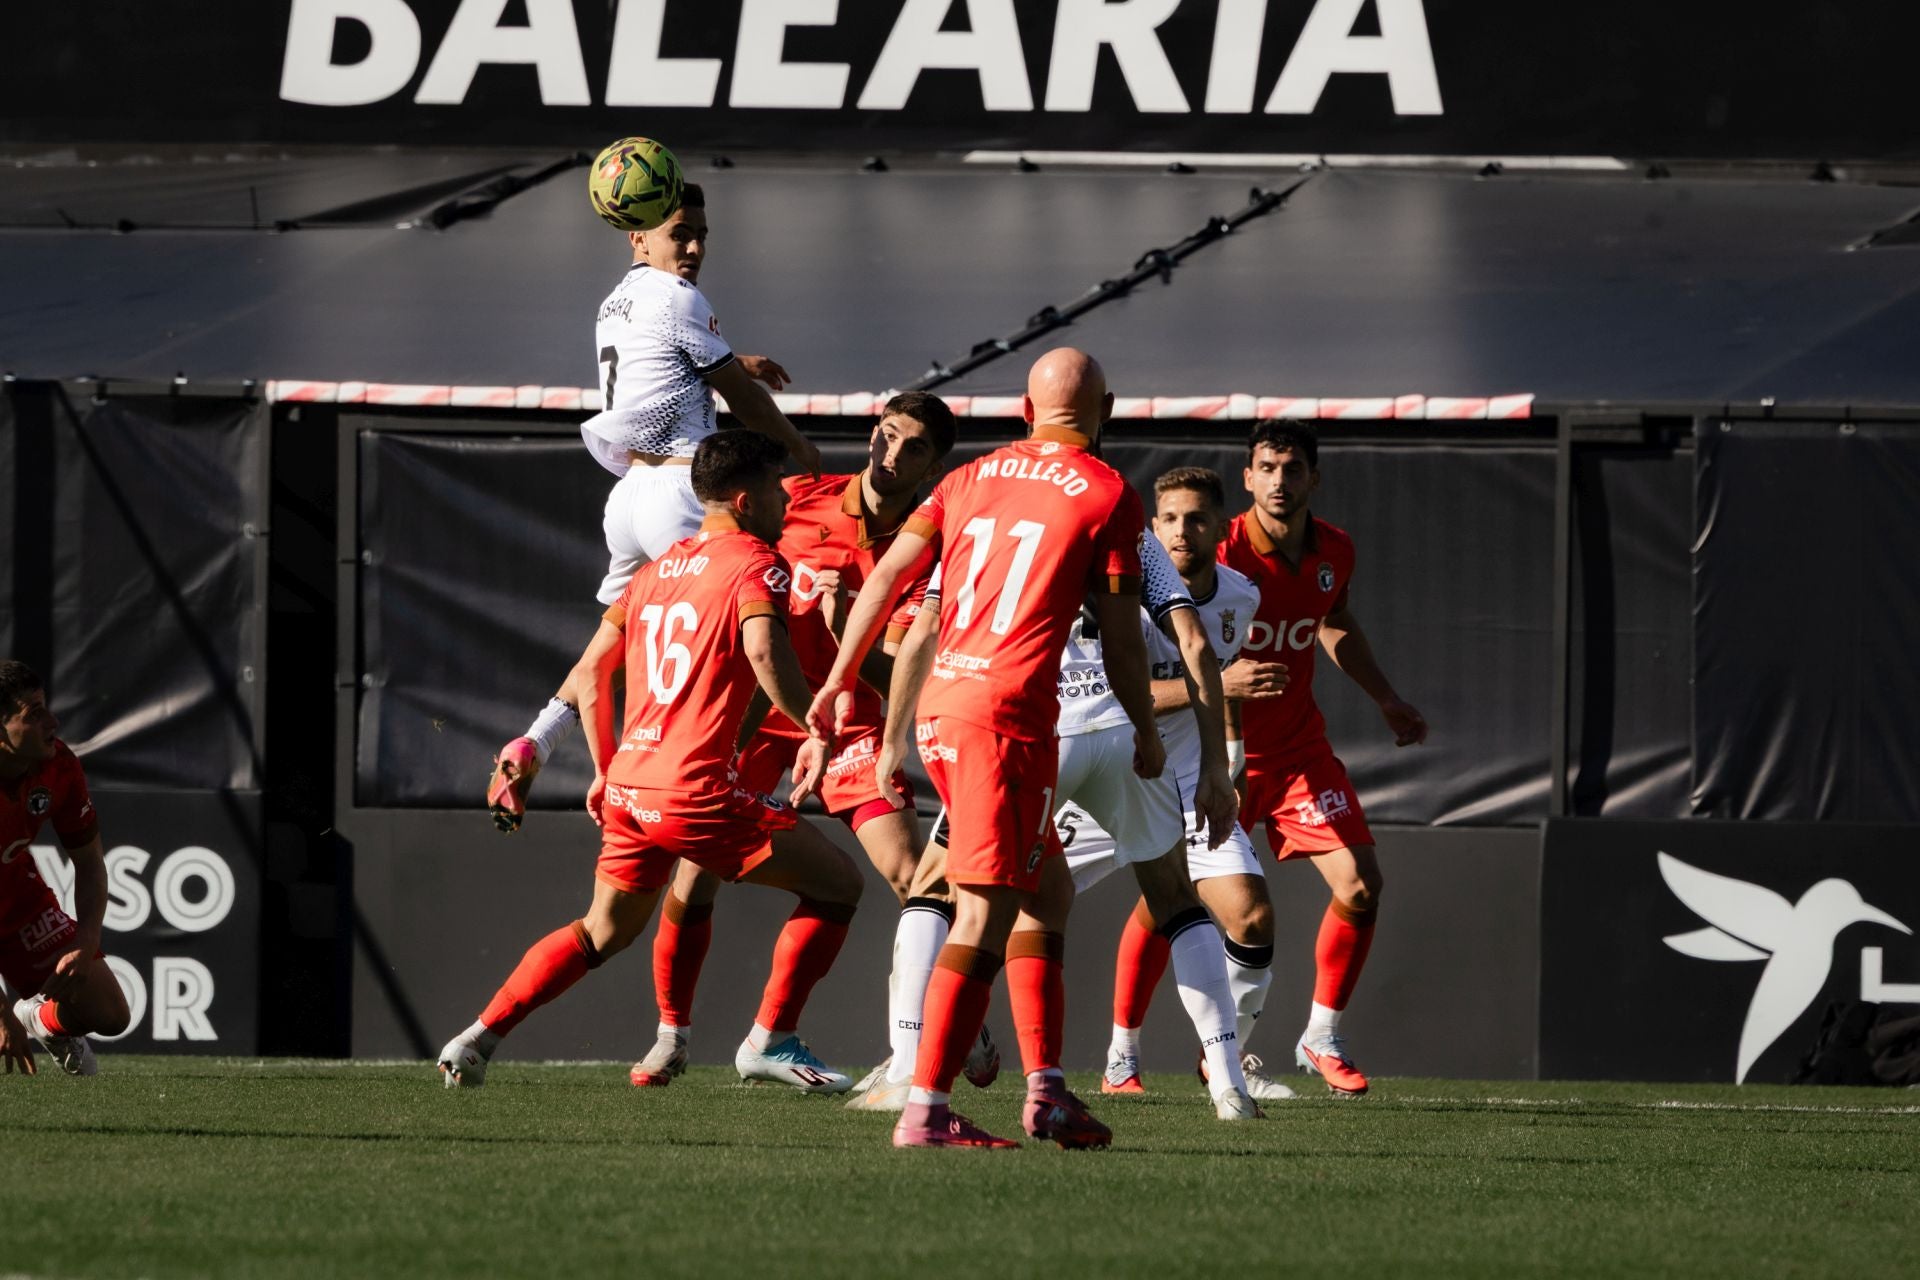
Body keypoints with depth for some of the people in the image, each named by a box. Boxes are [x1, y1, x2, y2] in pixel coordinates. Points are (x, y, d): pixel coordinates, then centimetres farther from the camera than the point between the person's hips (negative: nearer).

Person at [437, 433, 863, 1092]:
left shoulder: (658, 568, 18)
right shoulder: (754, 563, -5)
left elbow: (591, 669, 23)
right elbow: (763, 648, -25)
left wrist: (605, 769, 29)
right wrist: (814, 731, -18)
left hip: (628, 788, 8)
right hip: (696, 790, -8)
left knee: (604, 931, 27)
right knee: (836, 882, 3)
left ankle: (478, 1037, 20)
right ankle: (770, 1041, 0)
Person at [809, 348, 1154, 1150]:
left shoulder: (972, 478, 15)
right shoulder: (1108, 496, 0)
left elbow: (885, 578, 9)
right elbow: (1120, 638, 0)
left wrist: (839, 682, 14)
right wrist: (1147, 736, 12)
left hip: (941, 707, 7)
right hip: (1007, 714, -7)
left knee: (1047, 893, 18)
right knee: (986, 918, -8)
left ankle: (1045, 1091, 17)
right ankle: (925, 1112, -14)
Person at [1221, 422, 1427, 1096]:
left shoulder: (1334, 552, -1)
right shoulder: (1221, 555, -20)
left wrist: (1386, 699, 22)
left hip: (1299, 748, 5)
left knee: (1359, 886, -5)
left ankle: (1321, 1037, 13)